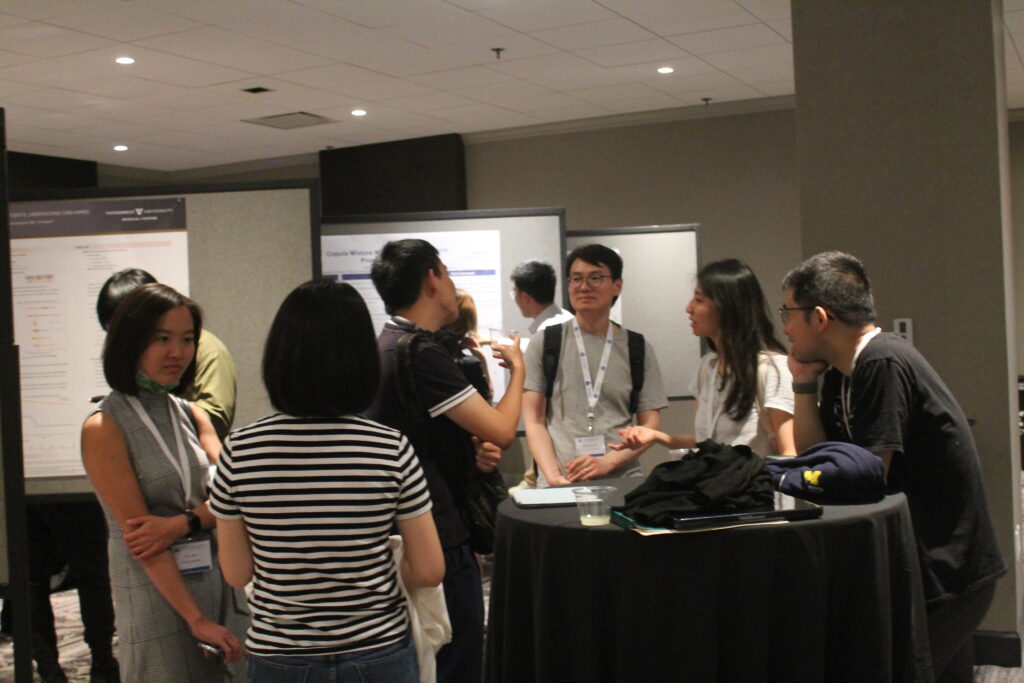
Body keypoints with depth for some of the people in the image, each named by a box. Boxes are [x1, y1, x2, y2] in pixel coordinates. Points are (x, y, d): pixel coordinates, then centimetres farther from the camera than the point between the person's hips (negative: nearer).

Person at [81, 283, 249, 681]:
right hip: (155, 593, -5)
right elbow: (138, 538, -14)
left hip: (220, 584, 6)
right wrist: (197, 619, -18)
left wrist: (181, 523, -21)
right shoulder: (104, 428, -9)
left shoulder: (193, 415, 10)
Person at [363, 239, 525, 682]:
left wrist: (475, 452, 8)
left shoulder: (387, 345, 11)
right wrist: (517, 368, -2)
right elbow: (501, 431, -19)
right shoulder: (420, 352, -20)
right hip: (439, 540, -10)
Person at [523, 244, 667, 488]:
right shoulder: (544, 343, 8)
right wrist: (554, 476, -10)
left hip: (622, 480, 1)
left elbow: (650, 425, 8)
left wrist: (607, 462, -8)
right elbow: (534, 421, 4)